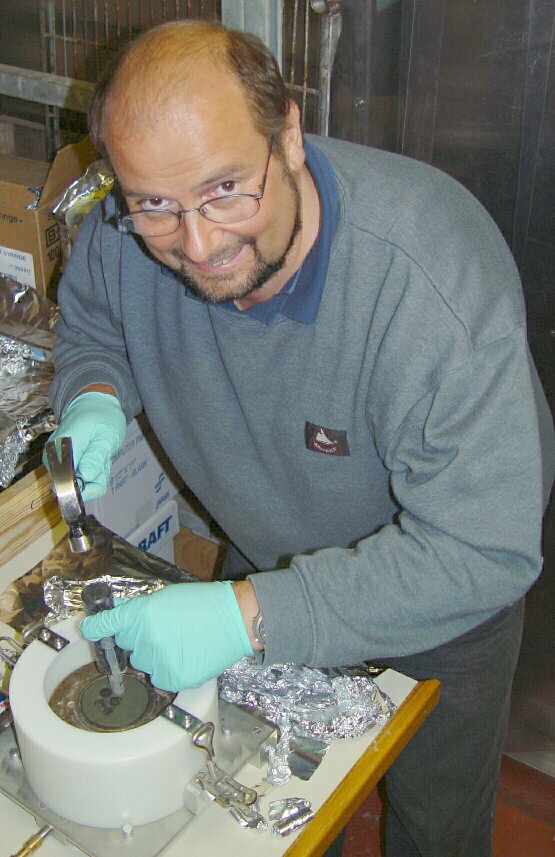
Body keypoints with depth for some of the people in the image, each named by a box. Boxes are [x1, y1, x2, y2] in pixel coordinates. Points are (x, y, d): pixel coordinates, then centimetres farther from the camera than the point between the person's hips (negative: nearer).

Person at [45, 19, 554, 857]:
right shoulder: (123, 237, -24)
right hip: (266, 553, 4)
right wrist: (95, 397, -23)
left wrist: (251, 615, -46)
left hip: (441, 596, -3)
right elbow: (89, 323, 1)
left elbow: (482, 552, -40)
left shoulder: (437, 283, -42)